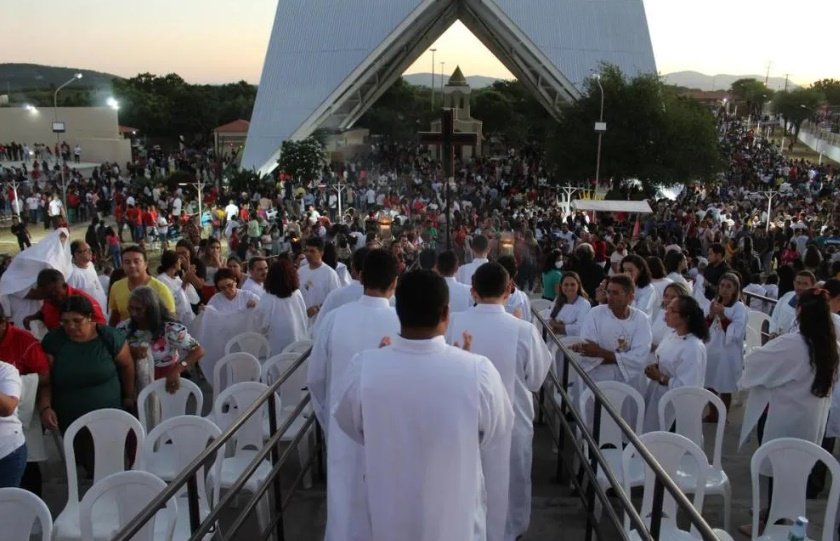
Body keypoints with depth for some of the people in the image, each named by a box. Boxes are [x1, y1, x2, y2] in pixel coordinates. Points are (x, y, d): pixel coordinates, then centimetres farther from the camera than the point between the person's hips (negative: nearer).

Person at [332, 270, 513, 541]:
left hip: (390, 515, 1)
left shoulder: (363, 367, -23)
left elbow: (348, 423, -3)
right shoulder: (477, 371, -27)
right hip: (454, 516, 0)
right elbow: (499, 431, -6)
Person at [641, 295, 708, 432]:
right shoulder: (672, 334, -1)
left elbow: (685, 387, -27)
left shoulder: (694, 348, -27)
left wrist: (659, 377, -20)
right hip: (658, 396, 8)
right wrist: (655, 367, -4)